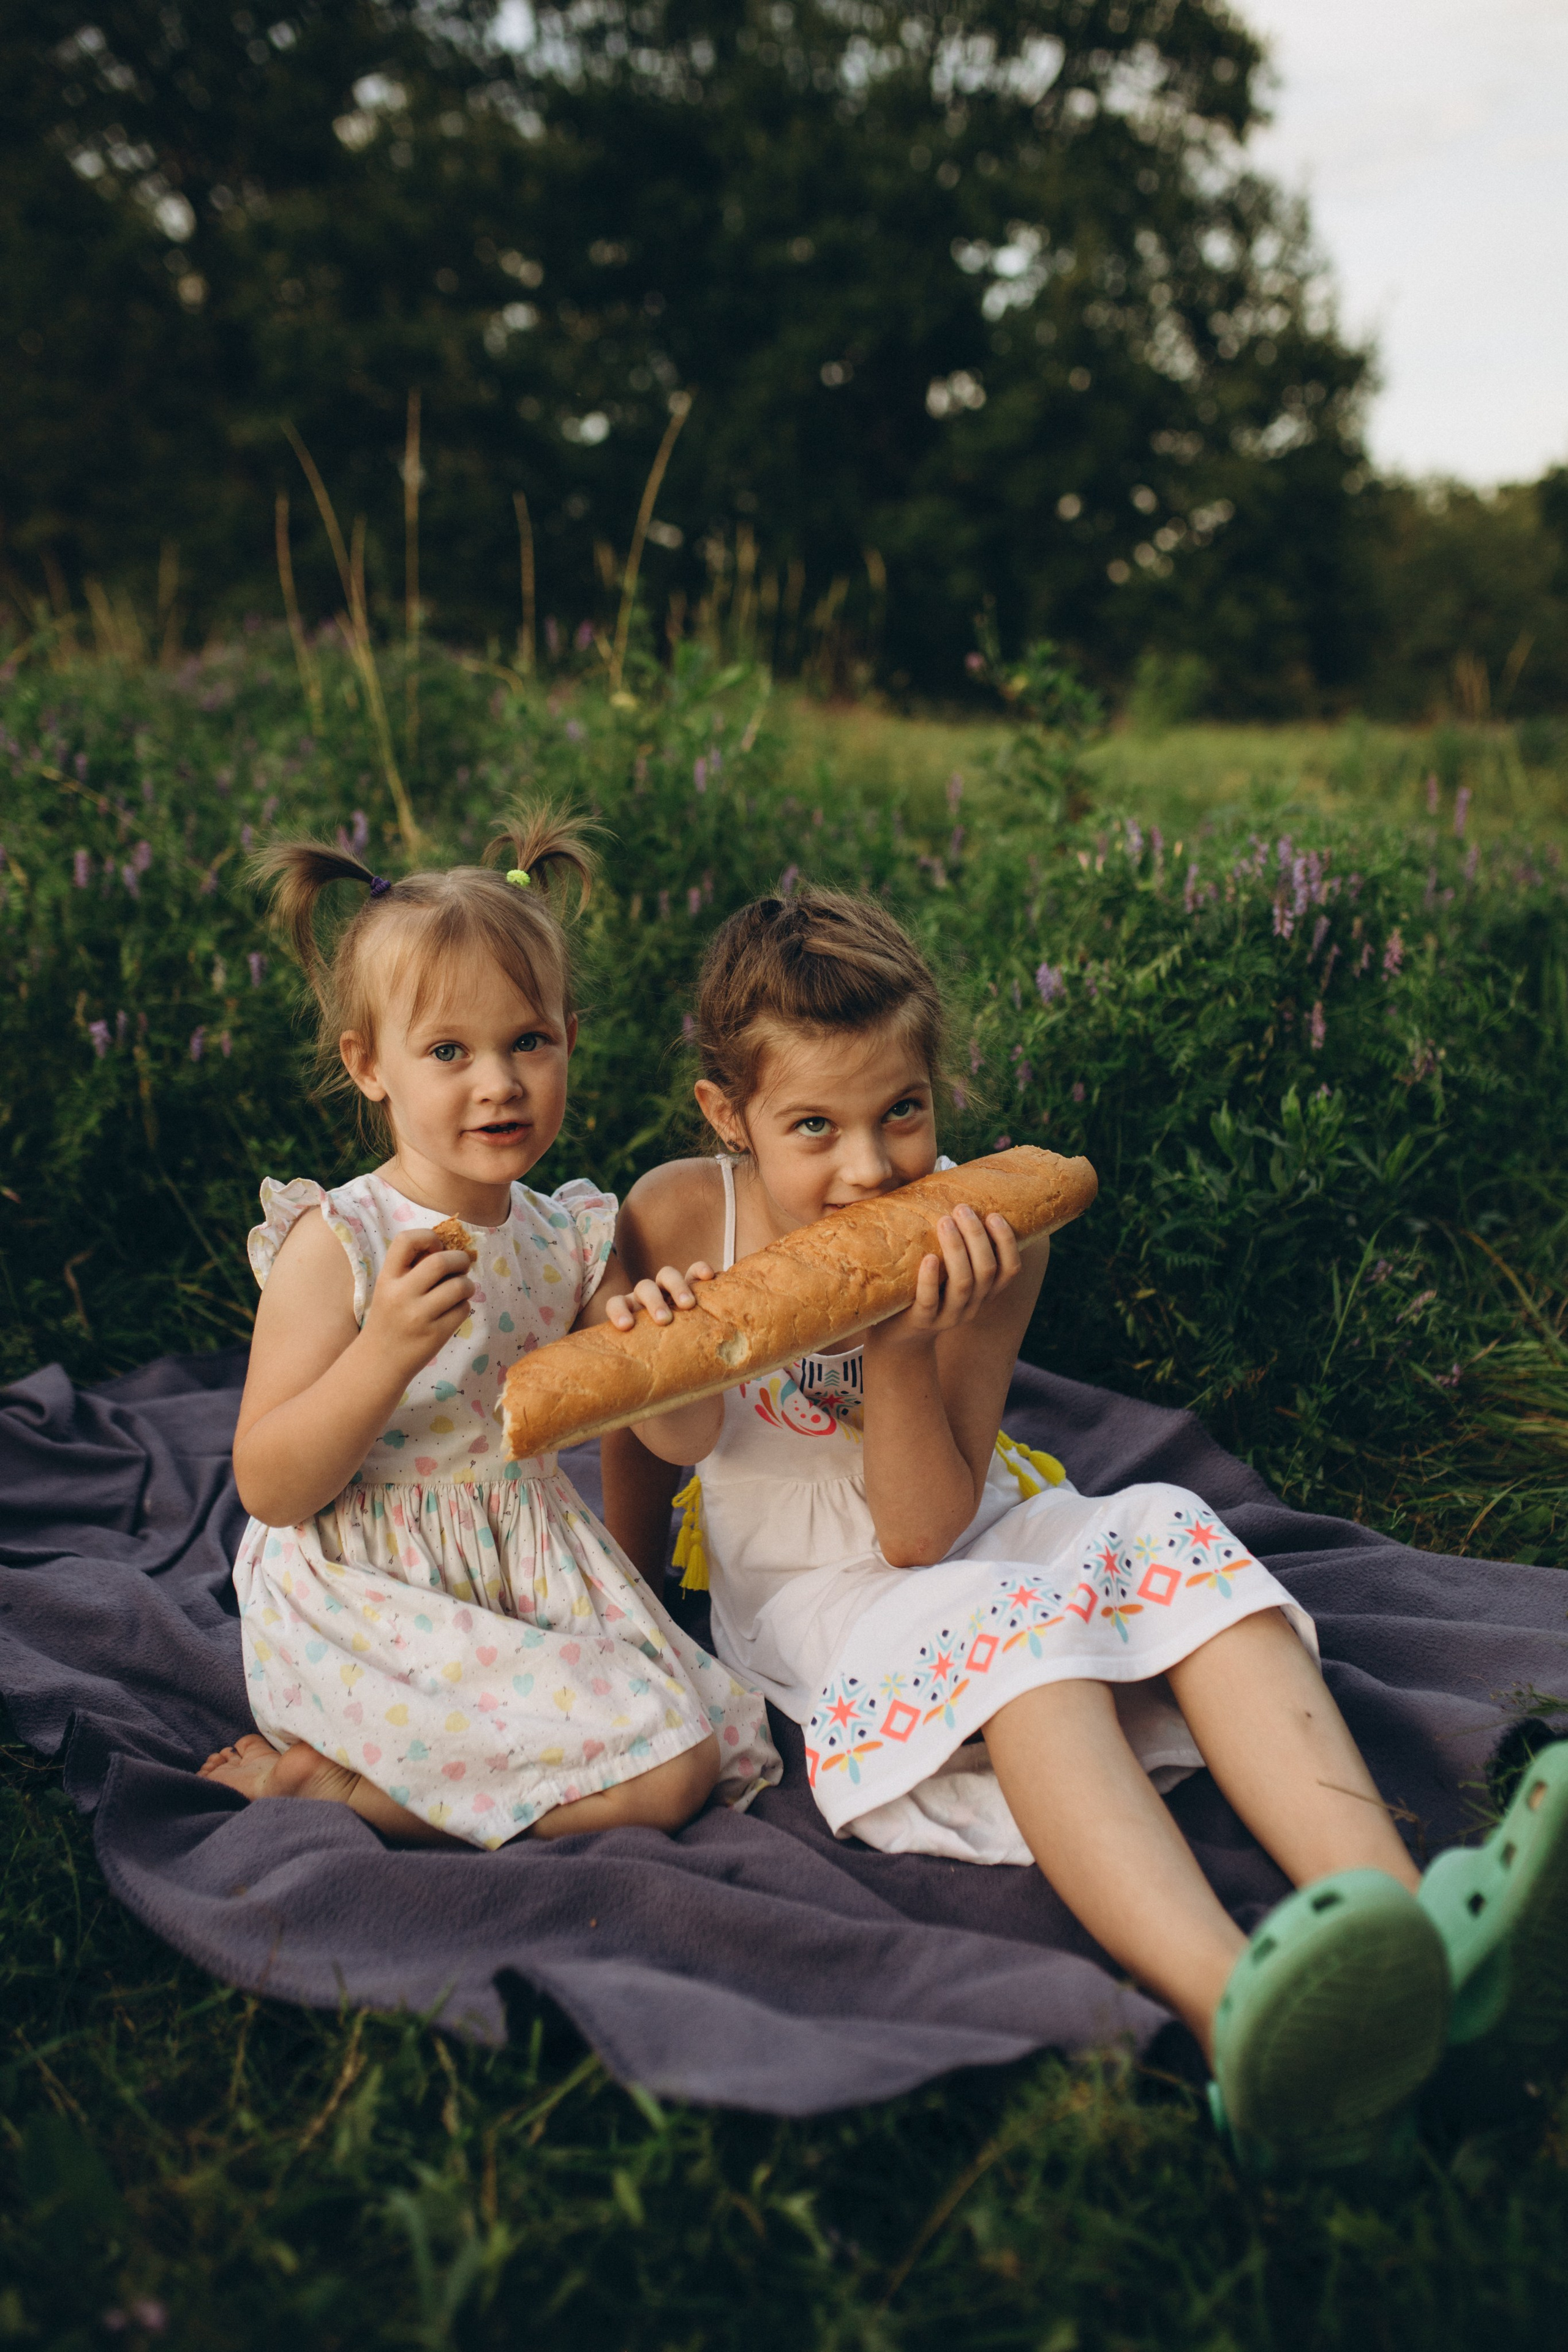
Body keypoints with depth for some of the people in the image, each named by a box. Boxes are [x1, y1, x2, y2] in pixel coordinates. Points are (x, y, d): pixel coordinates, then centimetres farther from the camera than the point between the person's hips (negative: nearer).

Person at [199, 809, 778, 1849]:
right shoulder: (337, 1244, -13)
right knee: (665, 1769, -15)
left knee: (720, 1735, -2)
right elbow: (269, 1489, -16)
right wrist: (387, 1350, -29)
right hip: (373, 1607, -7)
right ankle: (315, 1774, -1)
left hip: (535, 1579, 7)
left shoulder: (572, 1238, 3)